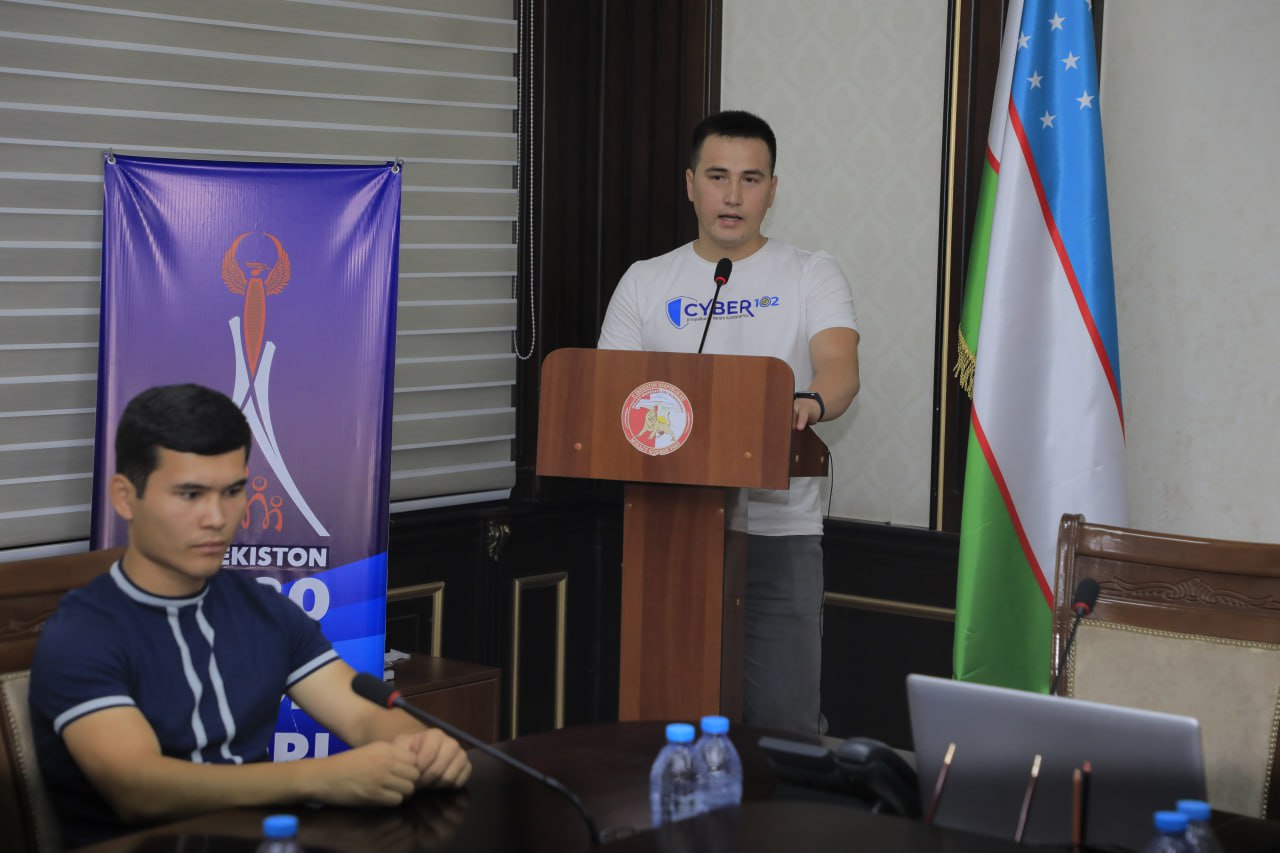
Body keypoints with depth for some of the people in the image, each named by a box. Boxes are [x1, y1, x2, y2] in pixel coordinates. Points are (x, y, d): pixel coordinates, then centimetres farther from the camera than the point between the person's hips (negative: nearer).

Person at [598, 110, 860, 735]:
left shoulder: (810, 275, 7)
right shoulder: (646, 283, 12)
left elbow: (841, 366, -10)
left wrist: (810, 402, -33)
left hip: (779, 531, -2)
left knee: (782, 723, -5)